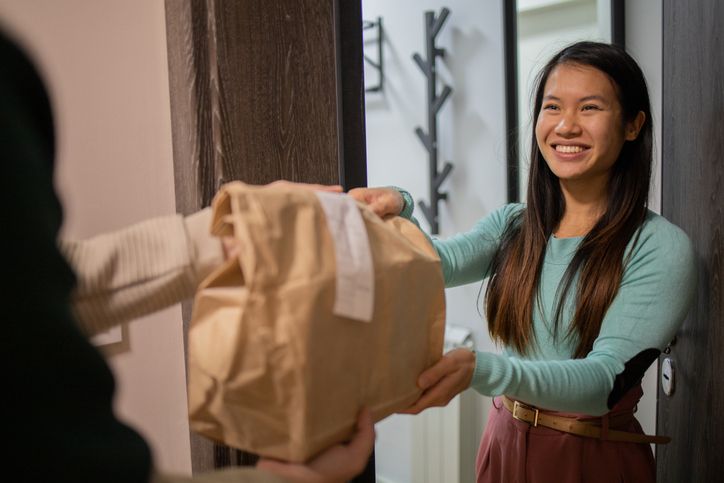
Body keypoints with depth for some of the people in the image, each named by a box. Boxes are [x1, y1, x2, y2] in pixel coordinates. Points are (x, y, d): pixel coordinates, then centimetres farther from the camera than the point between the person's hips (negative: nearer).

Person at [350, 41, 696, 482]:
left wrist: (480, 371, -41)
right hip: (505, 442, 4)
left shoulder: (661, 248, -16)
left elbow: (607, 380, -25)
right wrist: (397, 212, -37)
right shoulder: (512, 226, 0)